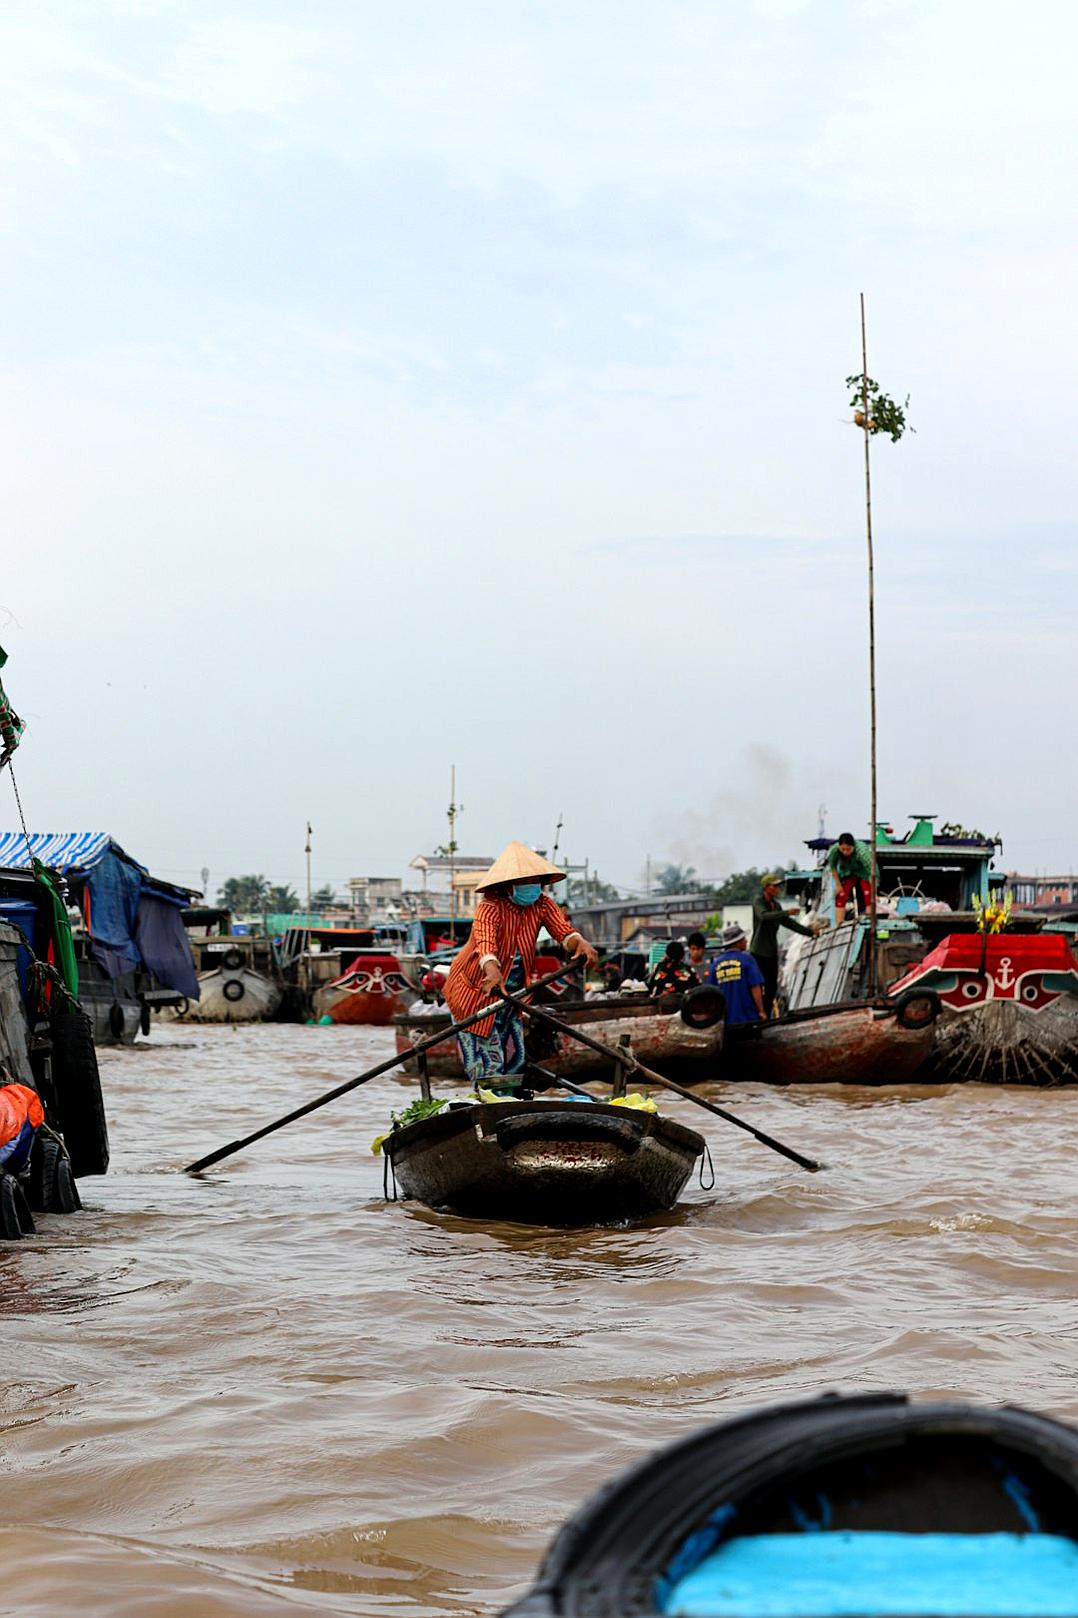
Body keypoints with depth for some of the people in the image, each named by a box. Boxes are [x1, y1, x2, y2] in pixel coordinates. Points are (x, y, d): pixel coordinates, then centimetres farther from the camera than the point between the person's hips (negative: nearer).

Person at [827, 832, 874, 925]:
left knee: (869, 897, -19)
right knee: (840, 896, -6)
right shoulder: (834, 850, -29)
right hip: (848, 873, 3)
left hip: (863, 873, -3)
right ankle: (838, 926, -3)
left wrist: (873, 893, -42)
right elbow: (832, 867, -9)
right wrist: (838, 885, -6)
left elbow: (871, 872, -40)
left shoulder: (862, 851, -41)